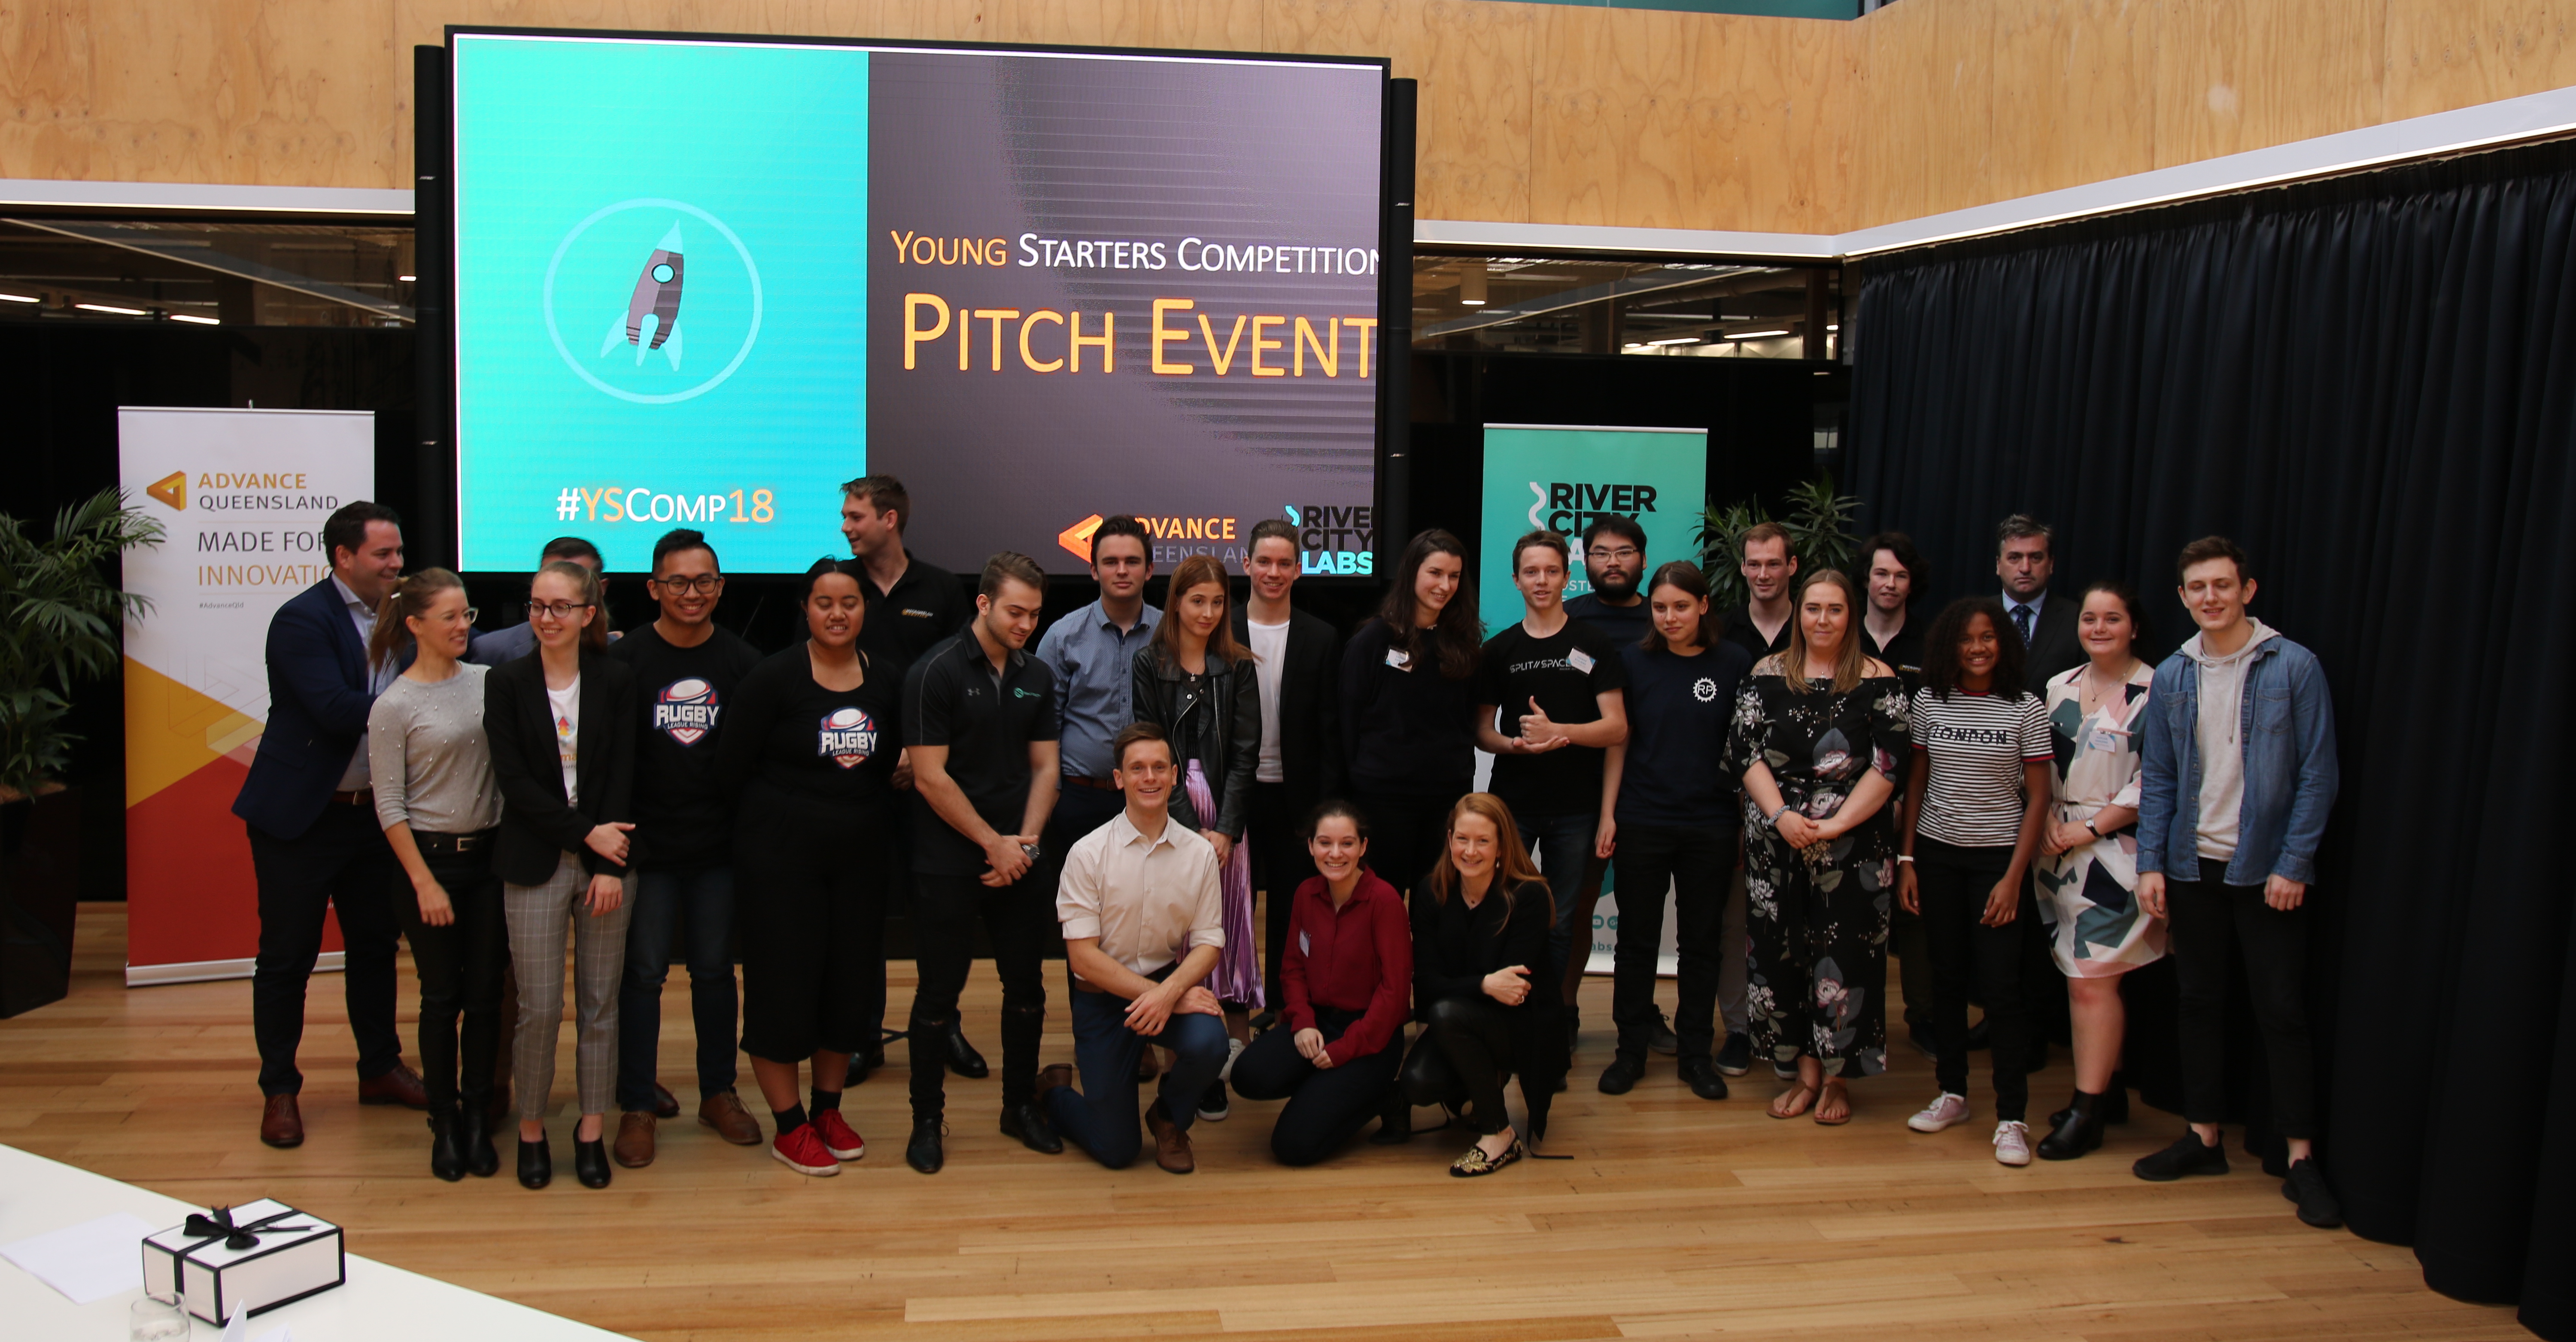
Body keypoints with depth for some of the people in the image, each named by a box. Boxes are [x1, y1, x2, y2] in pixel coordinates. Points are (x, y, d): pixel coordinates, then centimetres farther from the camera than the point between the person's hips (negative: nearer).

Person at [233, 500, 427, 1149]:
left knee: (375, 944, 15)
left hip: (373, 812, 7)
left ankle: (380, 1069, 28)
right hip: (300, 815, -7)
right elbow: (336, 710, -26)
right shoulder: (303, 619, -15)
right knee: (287, 956, 4)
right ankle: (279, 1091, 16)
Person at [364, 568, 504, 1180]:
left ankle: (477, 1118, 18)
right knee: (442, 996, 4)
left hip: (488, 854, 3)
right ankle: (444, 1124, 18)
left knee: (486, 992, 6)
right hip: (431, 856, -3)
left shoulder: (485, 683, 2)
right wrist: (424, 882, -10)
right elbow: (390, 807, -7)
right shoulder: (394, 707, -8)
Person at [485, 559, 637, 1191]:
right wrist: (584, 832, -12)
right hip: (535, 864, -1)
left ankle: (592, 1131, 17)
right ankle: (531, 1128, 17)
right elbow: (514, 780, -5)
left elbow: (622, 777, -2)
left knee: (600, 1003, 6)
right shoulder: (506, 682, 1)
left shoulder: (616, 681, 1)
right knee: (540, 1008, -1)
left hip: (607, 859, 1)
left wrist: (609, 866, -9)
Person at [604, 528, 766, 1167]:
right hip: (647, 845, -2)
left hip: (720, 845, 2)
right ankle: (638, 1104, 14)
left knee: (715, 969, 12)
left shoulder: (742, 661, 1)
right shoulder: (623, 659, -5)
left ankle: (718, 1092, 24)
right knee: (642, 973, 3)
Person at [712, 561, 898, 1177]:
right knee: (783, 987, 0)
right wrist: (794, 811, -3)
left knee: (851, 986, 10)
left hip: (860, 856, 4)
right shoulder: (774, 678, -8)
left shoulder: (884, 682, 4)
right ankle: (789, 1127, 15)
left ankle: (828, 1110, 29)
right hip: (782, 857, -4)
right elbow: (732, 769, -7)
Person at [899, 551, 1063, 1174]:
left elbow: (1044, 766, 10)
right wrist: (994, 843, -11)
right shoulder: (936, 672, -10)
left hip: (1018, 859, 5)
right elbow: (930, 777, -13)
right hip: (948, 861, -5)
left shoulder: (1037, 676, 7)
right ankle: (926, 1120, 15)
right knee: (940, 991, 2)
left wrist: (1026, 840, -5)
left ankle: (1021, 1104, 25)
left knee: (1026, 985, 9)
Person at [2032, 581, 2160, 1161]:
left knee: (2092, 980, -7)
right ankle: (2107, 1089, 23)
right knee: (2085, 978, 10)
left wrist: (2091, 830, -12)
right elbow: (2037, 767, 14)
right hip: (2060, 851, 6)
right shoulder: (2059, 688, 11)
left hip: (2117, 853, -6)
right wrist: (2047, 822, -2)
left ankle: (2087, 1110, 1)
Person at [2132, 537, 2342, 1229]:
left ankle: (2301, 1159, 9)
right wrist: (2150, 863, 1)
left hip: (2267, 868, -4)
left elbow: (2317, 774, -6)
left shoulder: (2293, 667, -5)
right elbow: (2157, 777, 8)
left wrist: (2294, 864, -11)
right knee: (2200, 1002, 11)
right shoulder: (2172, 676, 5)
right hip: (2193, 865, 4)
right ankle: (2204, 1137, 22)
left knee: (2281, 1010, 0)